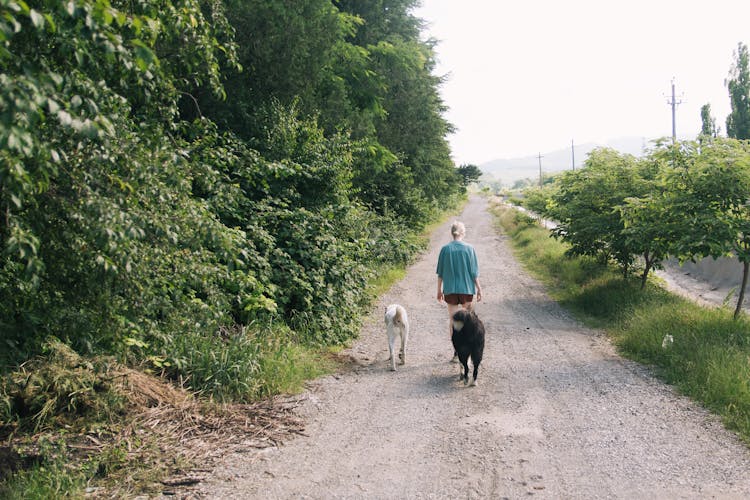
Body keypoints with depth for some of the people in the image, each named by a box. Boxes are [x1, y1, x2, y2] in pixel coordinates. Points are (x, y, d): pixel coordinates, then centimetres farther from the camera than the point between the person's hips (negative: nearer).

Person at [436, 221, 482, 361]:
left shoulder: (445, 249, -4)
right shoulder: (469, 248, -8)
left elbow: (440, 272, 1)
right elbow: (474, 272, -5)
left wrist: (439, 290, 11)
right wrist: (479, 289, 5)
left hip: (450, 290, 1)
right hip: (467, 289, -1)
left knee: (452, 319, 6)